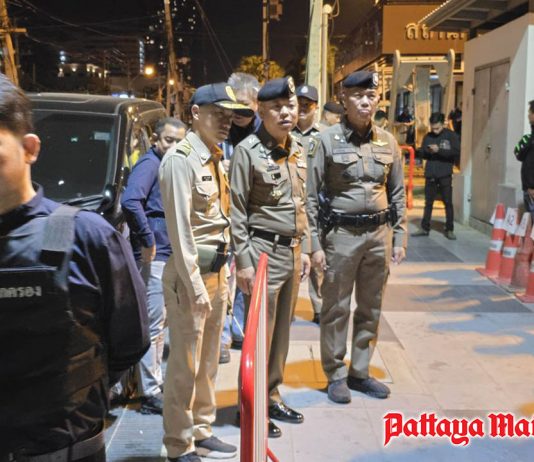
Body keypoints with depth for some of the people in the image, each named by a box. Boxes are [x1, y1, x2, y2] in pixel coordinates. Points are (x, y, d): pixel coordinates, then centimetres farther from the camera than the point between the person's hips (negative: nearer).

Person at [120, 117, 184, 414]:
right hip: (152, 256, -10)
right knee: (153, 323, -6)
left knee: (159, 322, 17)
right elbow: (130, 201, -27)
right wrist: (147, 241, -23)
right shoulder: (150, 164, -12)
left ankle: (156, 382, 29)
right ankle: (151, 394, 0)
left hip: (165, 254, 10)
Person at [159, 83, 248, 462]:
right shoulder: (181, 160, -14)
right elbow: (180, 230, -18)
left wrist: (224, 271, 12)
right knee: (185, 364, 1)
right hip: (191, 273, -9)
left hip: (217, 271, 9)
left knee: (209, 360, 17)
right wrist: (196, 286, -19)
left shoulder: (217, 158, 11)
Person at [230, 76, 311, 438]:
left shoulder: (298, 150, 11)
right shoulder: (248, 151, -10)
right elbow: (237, 211, -12)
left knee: (282, 329, 15)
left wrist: (305, 249, 15)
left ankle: (273, 397, 28)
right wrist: (243, 261, -14)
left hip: (292, 251, 7)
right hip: (264, 252, -7)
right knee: (259, 333, 0)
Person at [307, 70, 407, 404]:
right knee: (336, 308, 5)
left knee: (371, 308, 12)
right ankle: (336, 375, 19)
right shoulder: (329, 140, -5)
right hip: (341, 235, -4)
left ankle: (360, 371, 26)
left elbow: (398, 193, 11)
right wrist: (316, 244, -7)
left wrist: (400, 238, 6)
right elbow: (313, 195, -4)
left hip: (379, 233, 4)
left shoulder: (388, 141, 6)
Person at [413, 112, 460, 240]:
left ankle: (449, 230, 7)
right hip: (430, 174, 4)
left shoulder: (451, 135, -3)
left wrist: (439, 150, -19)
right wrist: (428, 152, -10)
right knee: (428, 202, 9)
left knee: (448, 202, 1)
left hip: (445, 174, -3)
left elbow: (456, 152, -11)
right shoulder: (428, 136, 9)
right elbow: (422, 153, 13)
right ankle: (425, 228, 15)